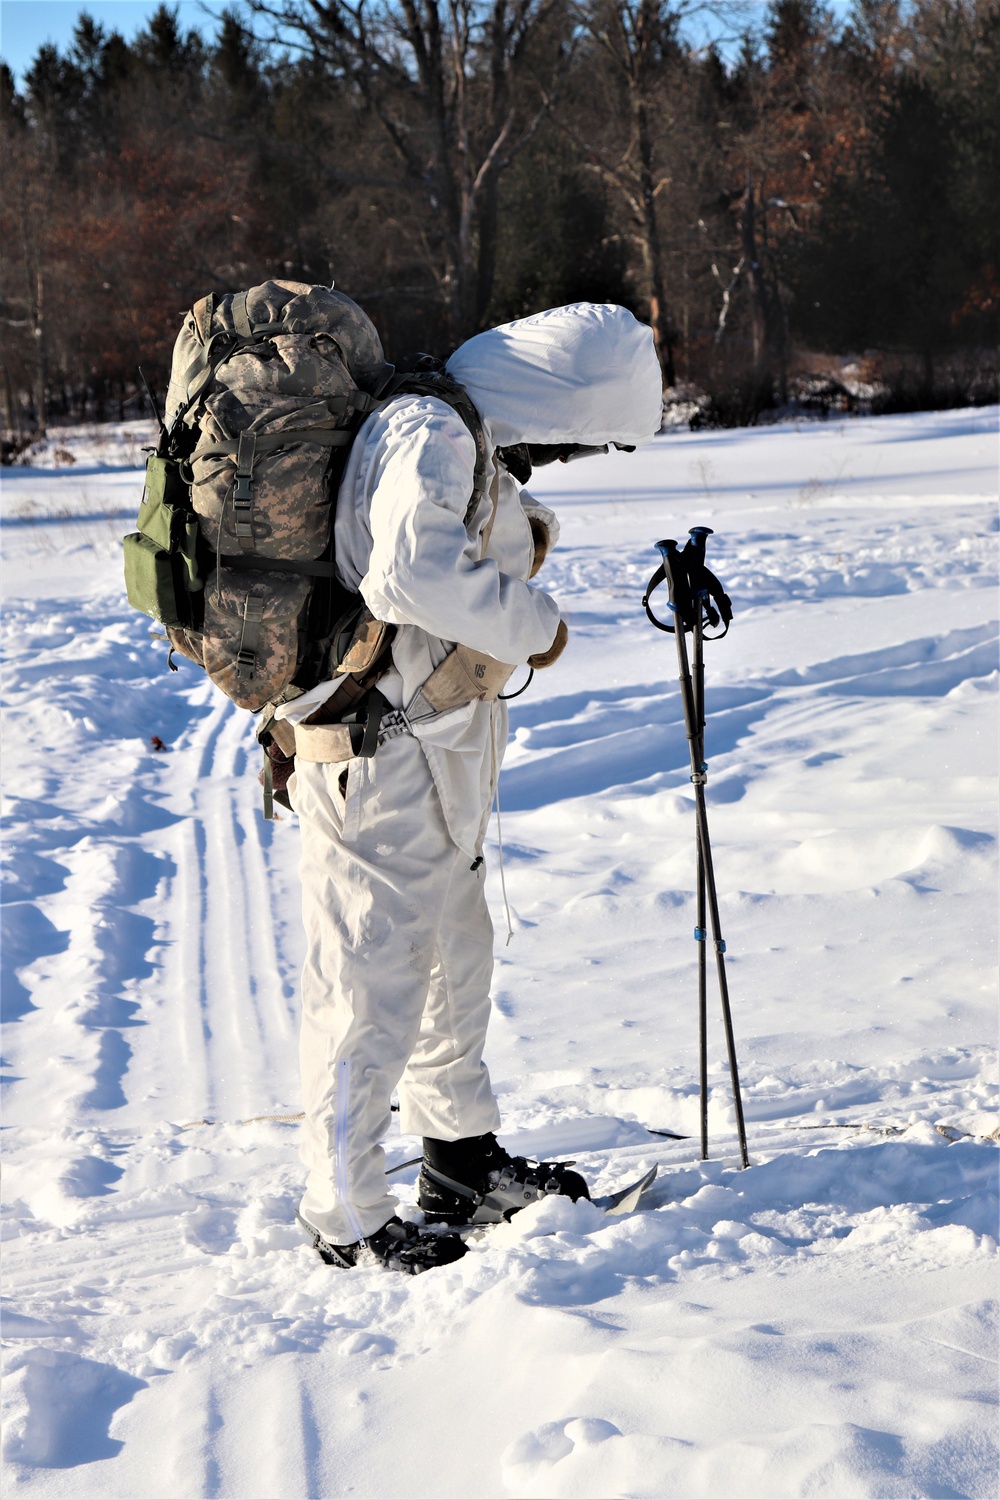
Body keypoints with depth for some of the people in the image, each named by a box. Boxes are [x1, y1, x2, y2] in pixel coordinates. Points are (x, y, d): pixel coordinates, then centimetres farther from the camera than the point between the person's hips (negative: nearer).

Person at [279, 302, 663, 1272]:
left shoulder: (464, 439, 11)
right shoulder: (430, 435, -21)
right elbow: (413, 569, -37)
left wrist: (519, 533, 9)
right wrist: (532, 620, -24)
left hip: (439, 750, 11)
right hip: (382, 760, -11)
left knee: (455, 950, 22)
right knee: (374, 980, -3)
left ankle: (464, 1162, 38)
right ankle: (347, 1218, 9)